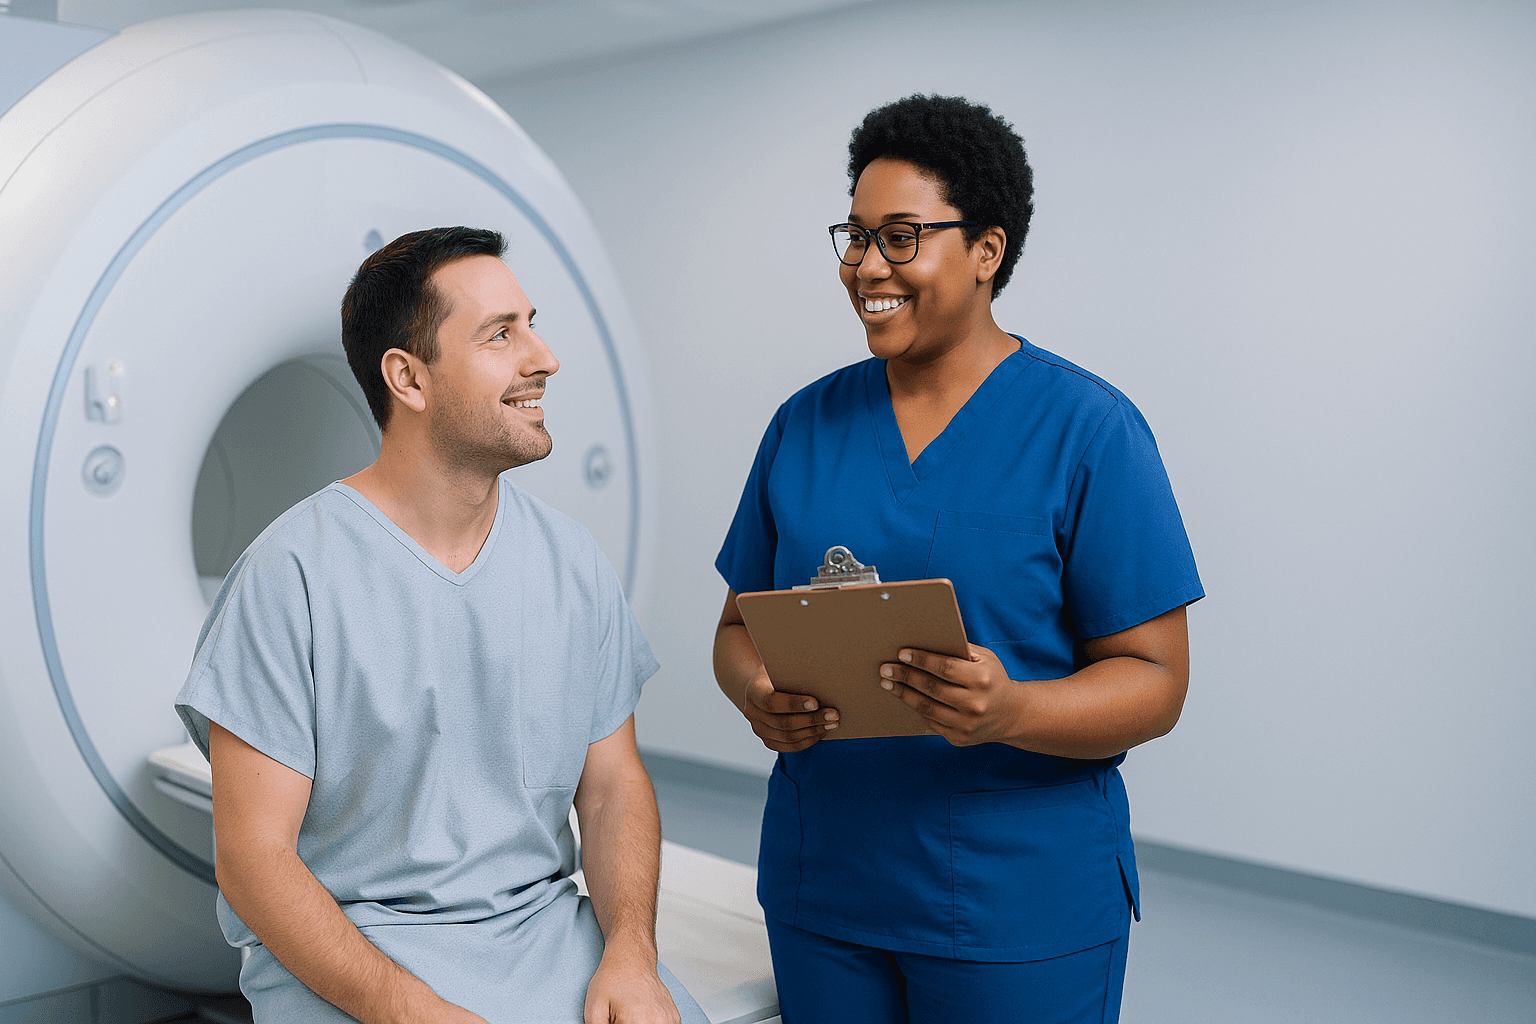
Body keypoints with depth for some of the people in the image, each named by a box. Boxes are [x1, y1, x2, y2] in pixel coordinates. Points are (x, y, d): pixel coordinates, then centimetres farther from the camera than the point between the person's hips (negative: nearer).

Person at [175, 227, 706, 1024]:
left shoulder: (571, 560, 4)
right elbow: (253, 856, -10)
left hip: (548, 930, 4)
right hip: (345, 954, -3)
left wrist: (631, 951, -10)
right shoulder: (295, 570, -10)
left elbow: (613, 786, 7)